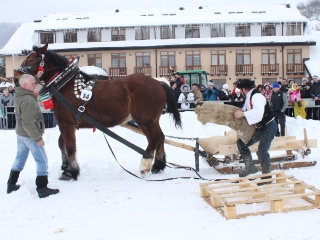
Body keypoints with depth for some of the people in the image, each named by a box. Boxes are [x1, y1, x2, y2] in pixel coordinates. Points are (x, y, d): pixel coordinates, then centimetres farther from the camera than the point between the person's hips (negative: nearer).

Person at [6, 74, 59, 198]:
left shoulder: (19, 95, 2)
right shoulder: (28, 100, -27)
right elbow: (28, 124, -28)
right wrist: (38, 138, -22)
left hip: (21, 133, 9)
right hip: (30, 135, -9)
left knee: (20, 159, 20)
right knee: (42, 161, 2)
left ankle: (11, 185, 29)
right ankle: (42, 189, 7)